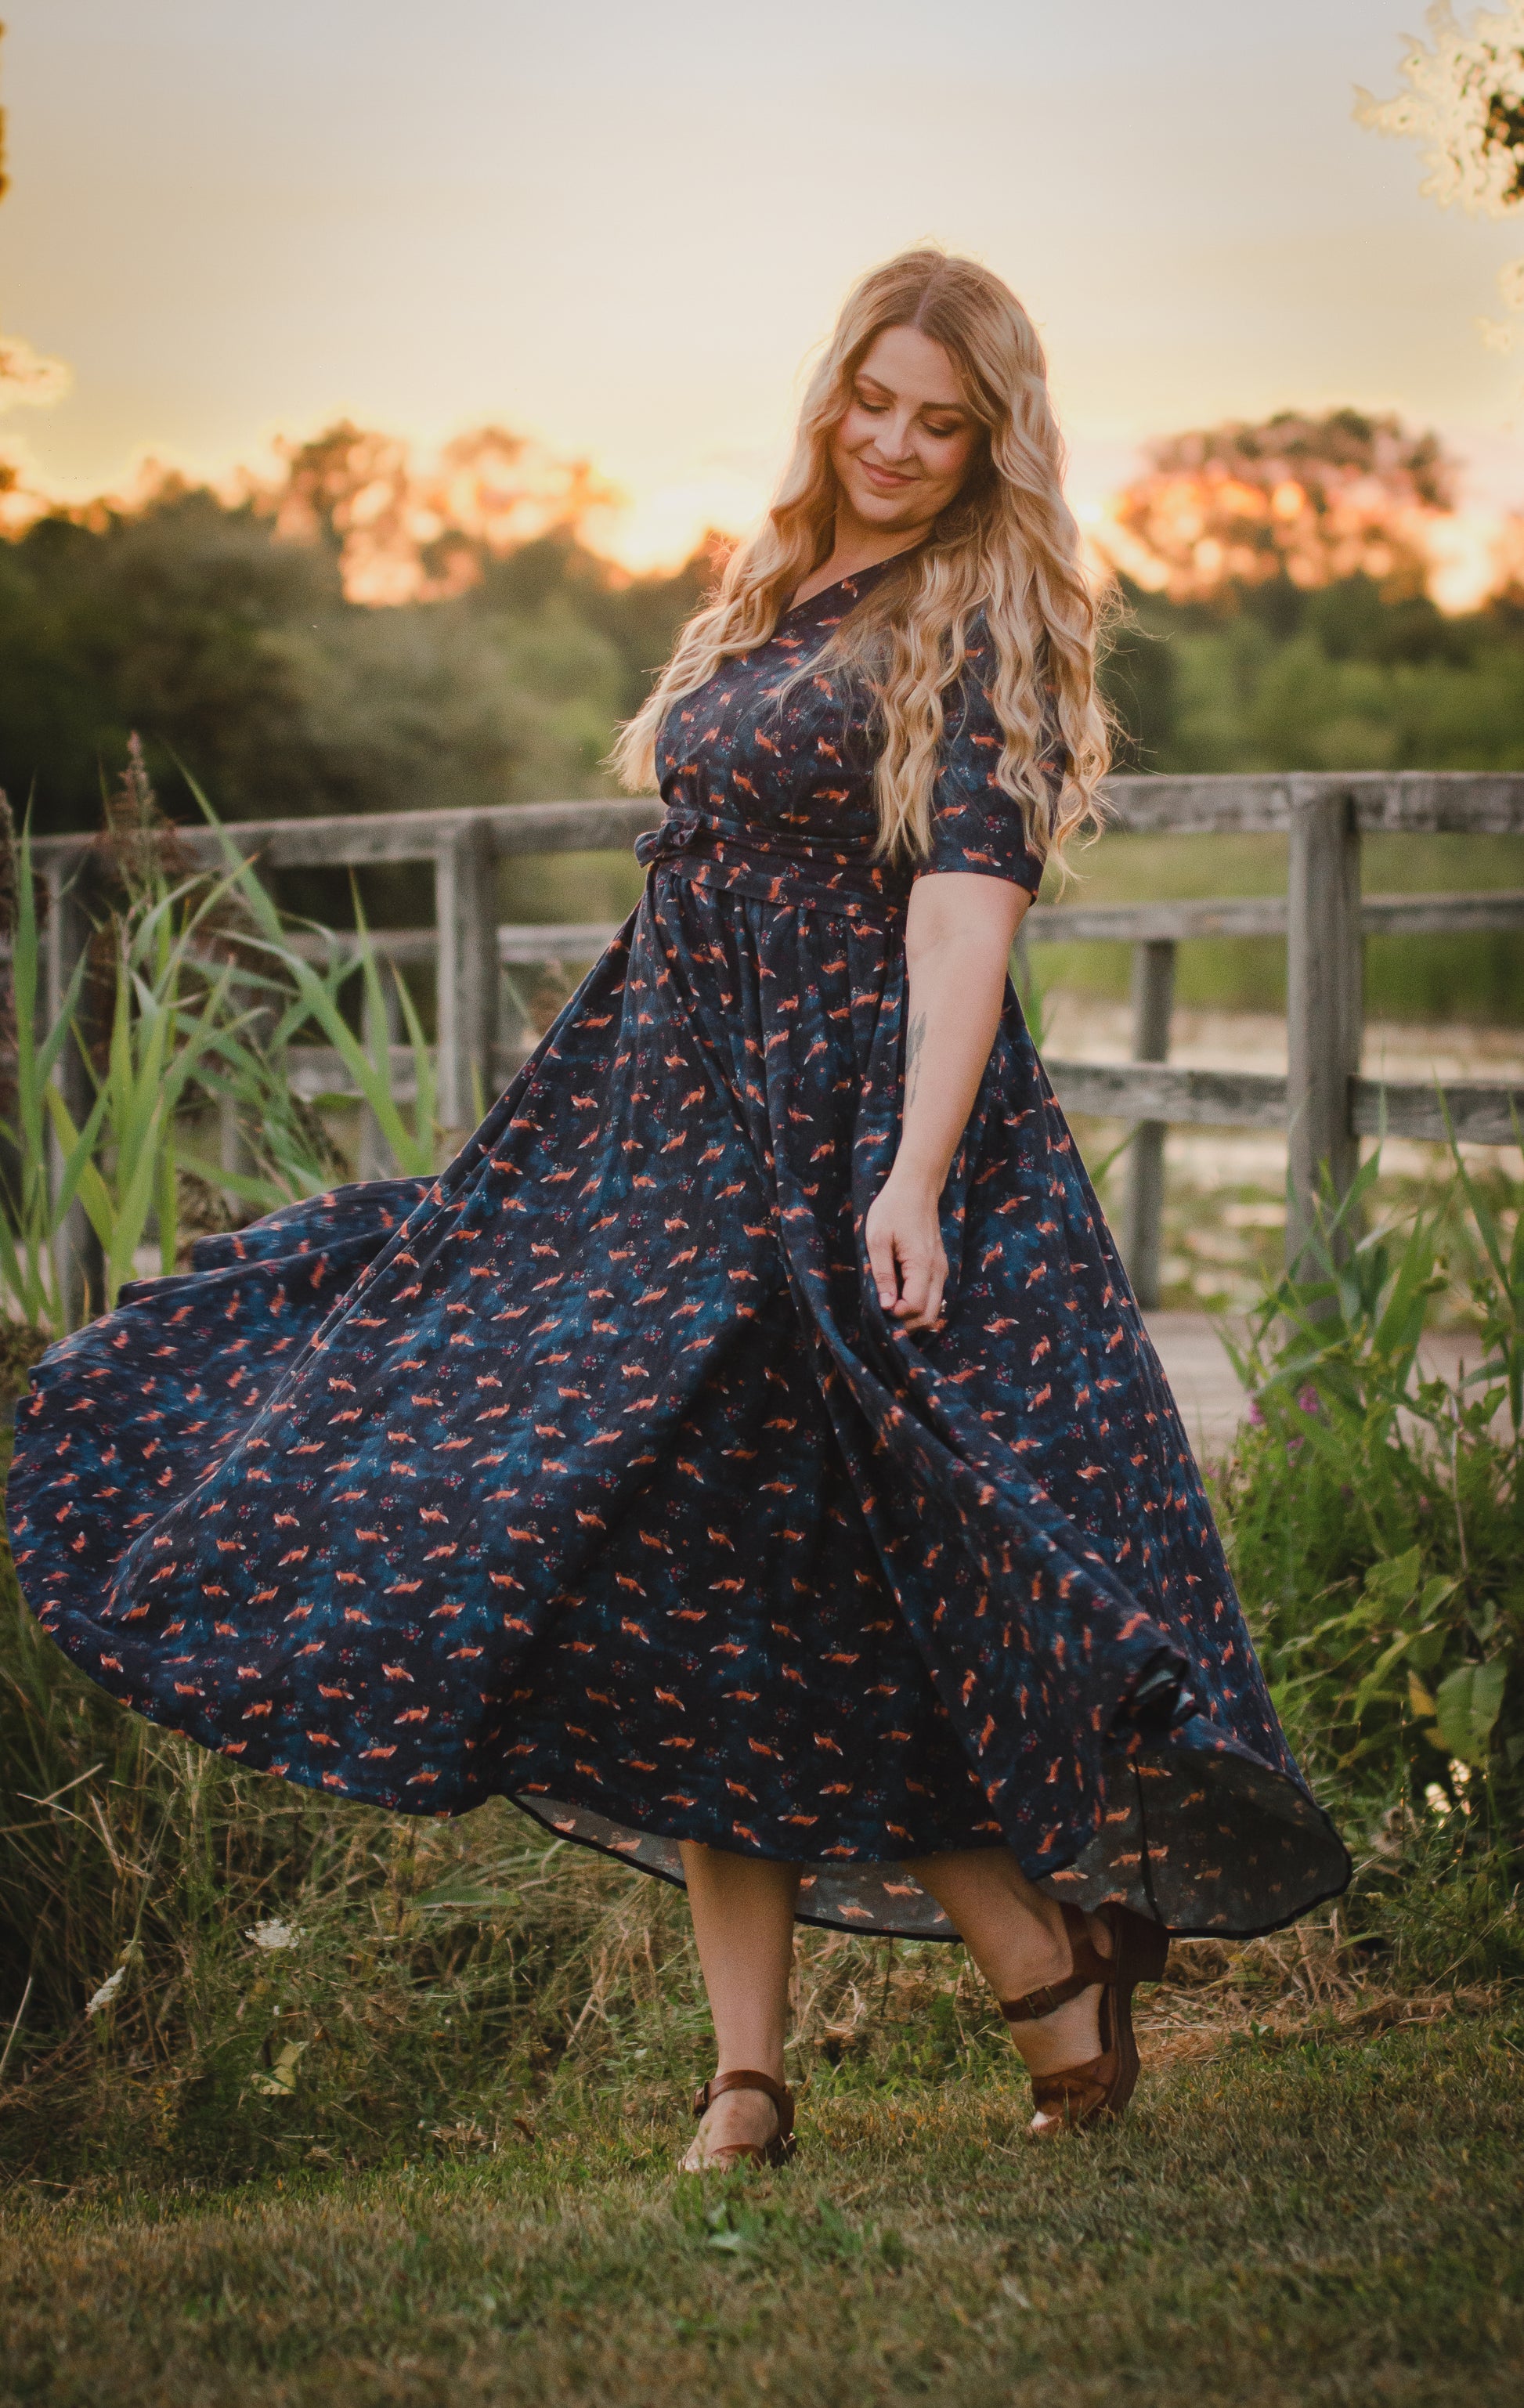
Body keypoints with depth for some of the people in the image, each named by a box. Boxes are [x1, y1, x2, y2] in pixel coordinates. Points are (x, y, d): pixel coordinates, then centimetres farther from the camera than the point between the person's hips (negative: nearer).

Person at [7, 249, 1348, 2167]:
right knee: (695, 1612, 7)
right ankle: (746, 2078, 13)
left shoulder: (978, 635, -7)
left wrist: (915, 1178, -30)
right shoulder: (770, 604, 17)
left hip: (850, 1155, -8)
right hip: (686, 1145, 8)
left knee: (811, 1627, -8)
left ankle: (1060, 1980, 9)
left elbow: (962, 915, -19)